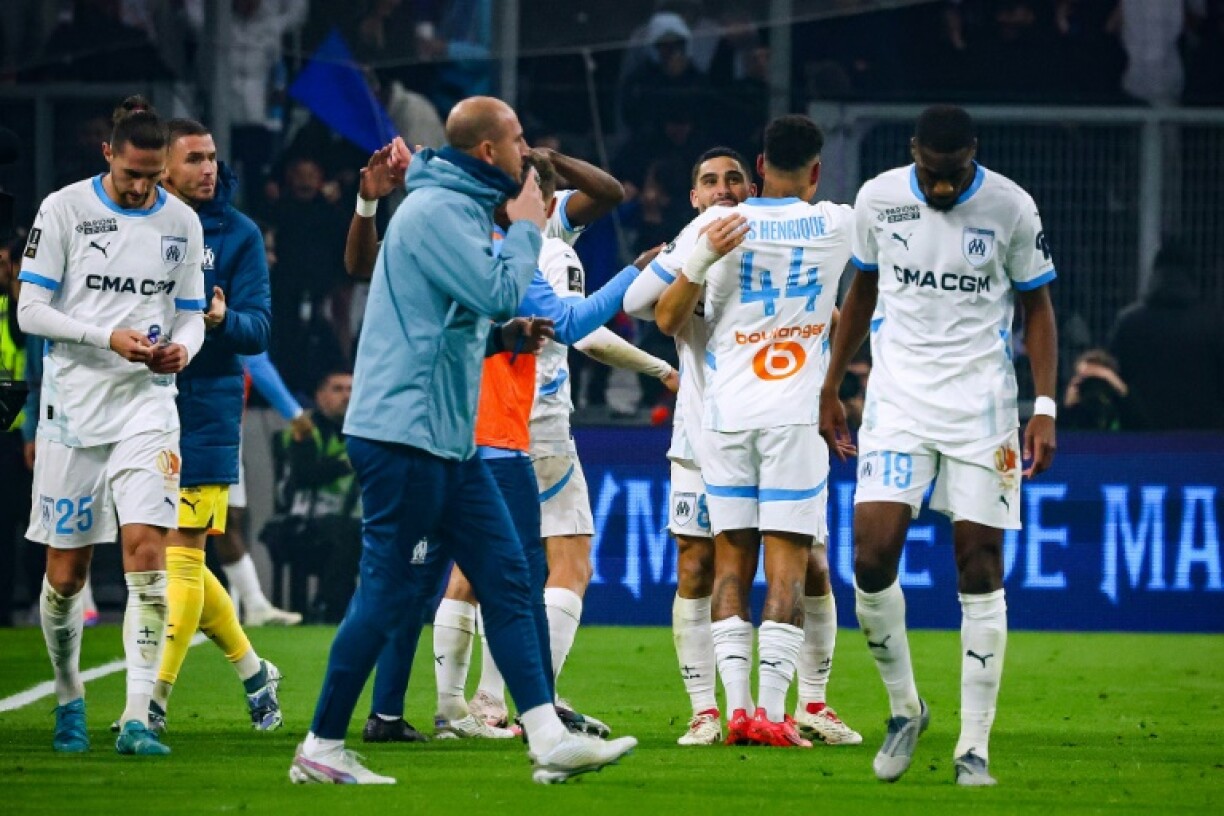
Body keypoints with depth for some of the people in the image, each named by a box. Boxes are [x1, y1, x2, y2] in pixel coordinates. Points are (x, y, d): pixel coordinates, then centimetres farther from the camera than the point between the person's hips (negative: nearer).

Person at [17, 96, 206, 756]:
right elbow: (30, 310, -4)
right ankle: (69, 697, 27)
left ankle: (137, 717, -18)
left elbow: (191, 315, 13)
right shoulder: (64, 209, -3)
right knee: (66, 571, 3)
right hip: (72, 405, -1)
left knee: (147, 550, -15)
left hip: (147, 405, 1)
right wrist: (109, 339, -18)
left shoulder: (181, 222, 7)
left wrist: (182, 349, -10)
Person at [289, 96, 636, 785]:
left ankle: (549, 740, 3)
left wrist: (505, 336, 8)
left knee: (507, 579, 5)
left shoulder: (463, 209, 17)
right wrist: (526, 229, -6)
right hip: (405, 435, -10)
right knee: (392, 594, -5)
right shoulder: (435, 210, -14)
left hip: (451, 441, 10)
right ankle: (322, 749, 3)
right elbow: (499, 293, -22)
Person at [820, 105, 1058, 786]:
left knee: (981, 570, -4)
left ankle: (974, 746, 2)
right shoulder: (879, 198, 0)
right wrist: (830, 388, 17)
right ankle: (904, 709, 9)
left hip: (981, 400, -1)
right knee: (872, 557, -13)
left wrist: (1046, 408, -5)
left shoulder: (1011, 207, -6)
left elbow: (1037, 307, 3)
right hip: (898, 397, 2)